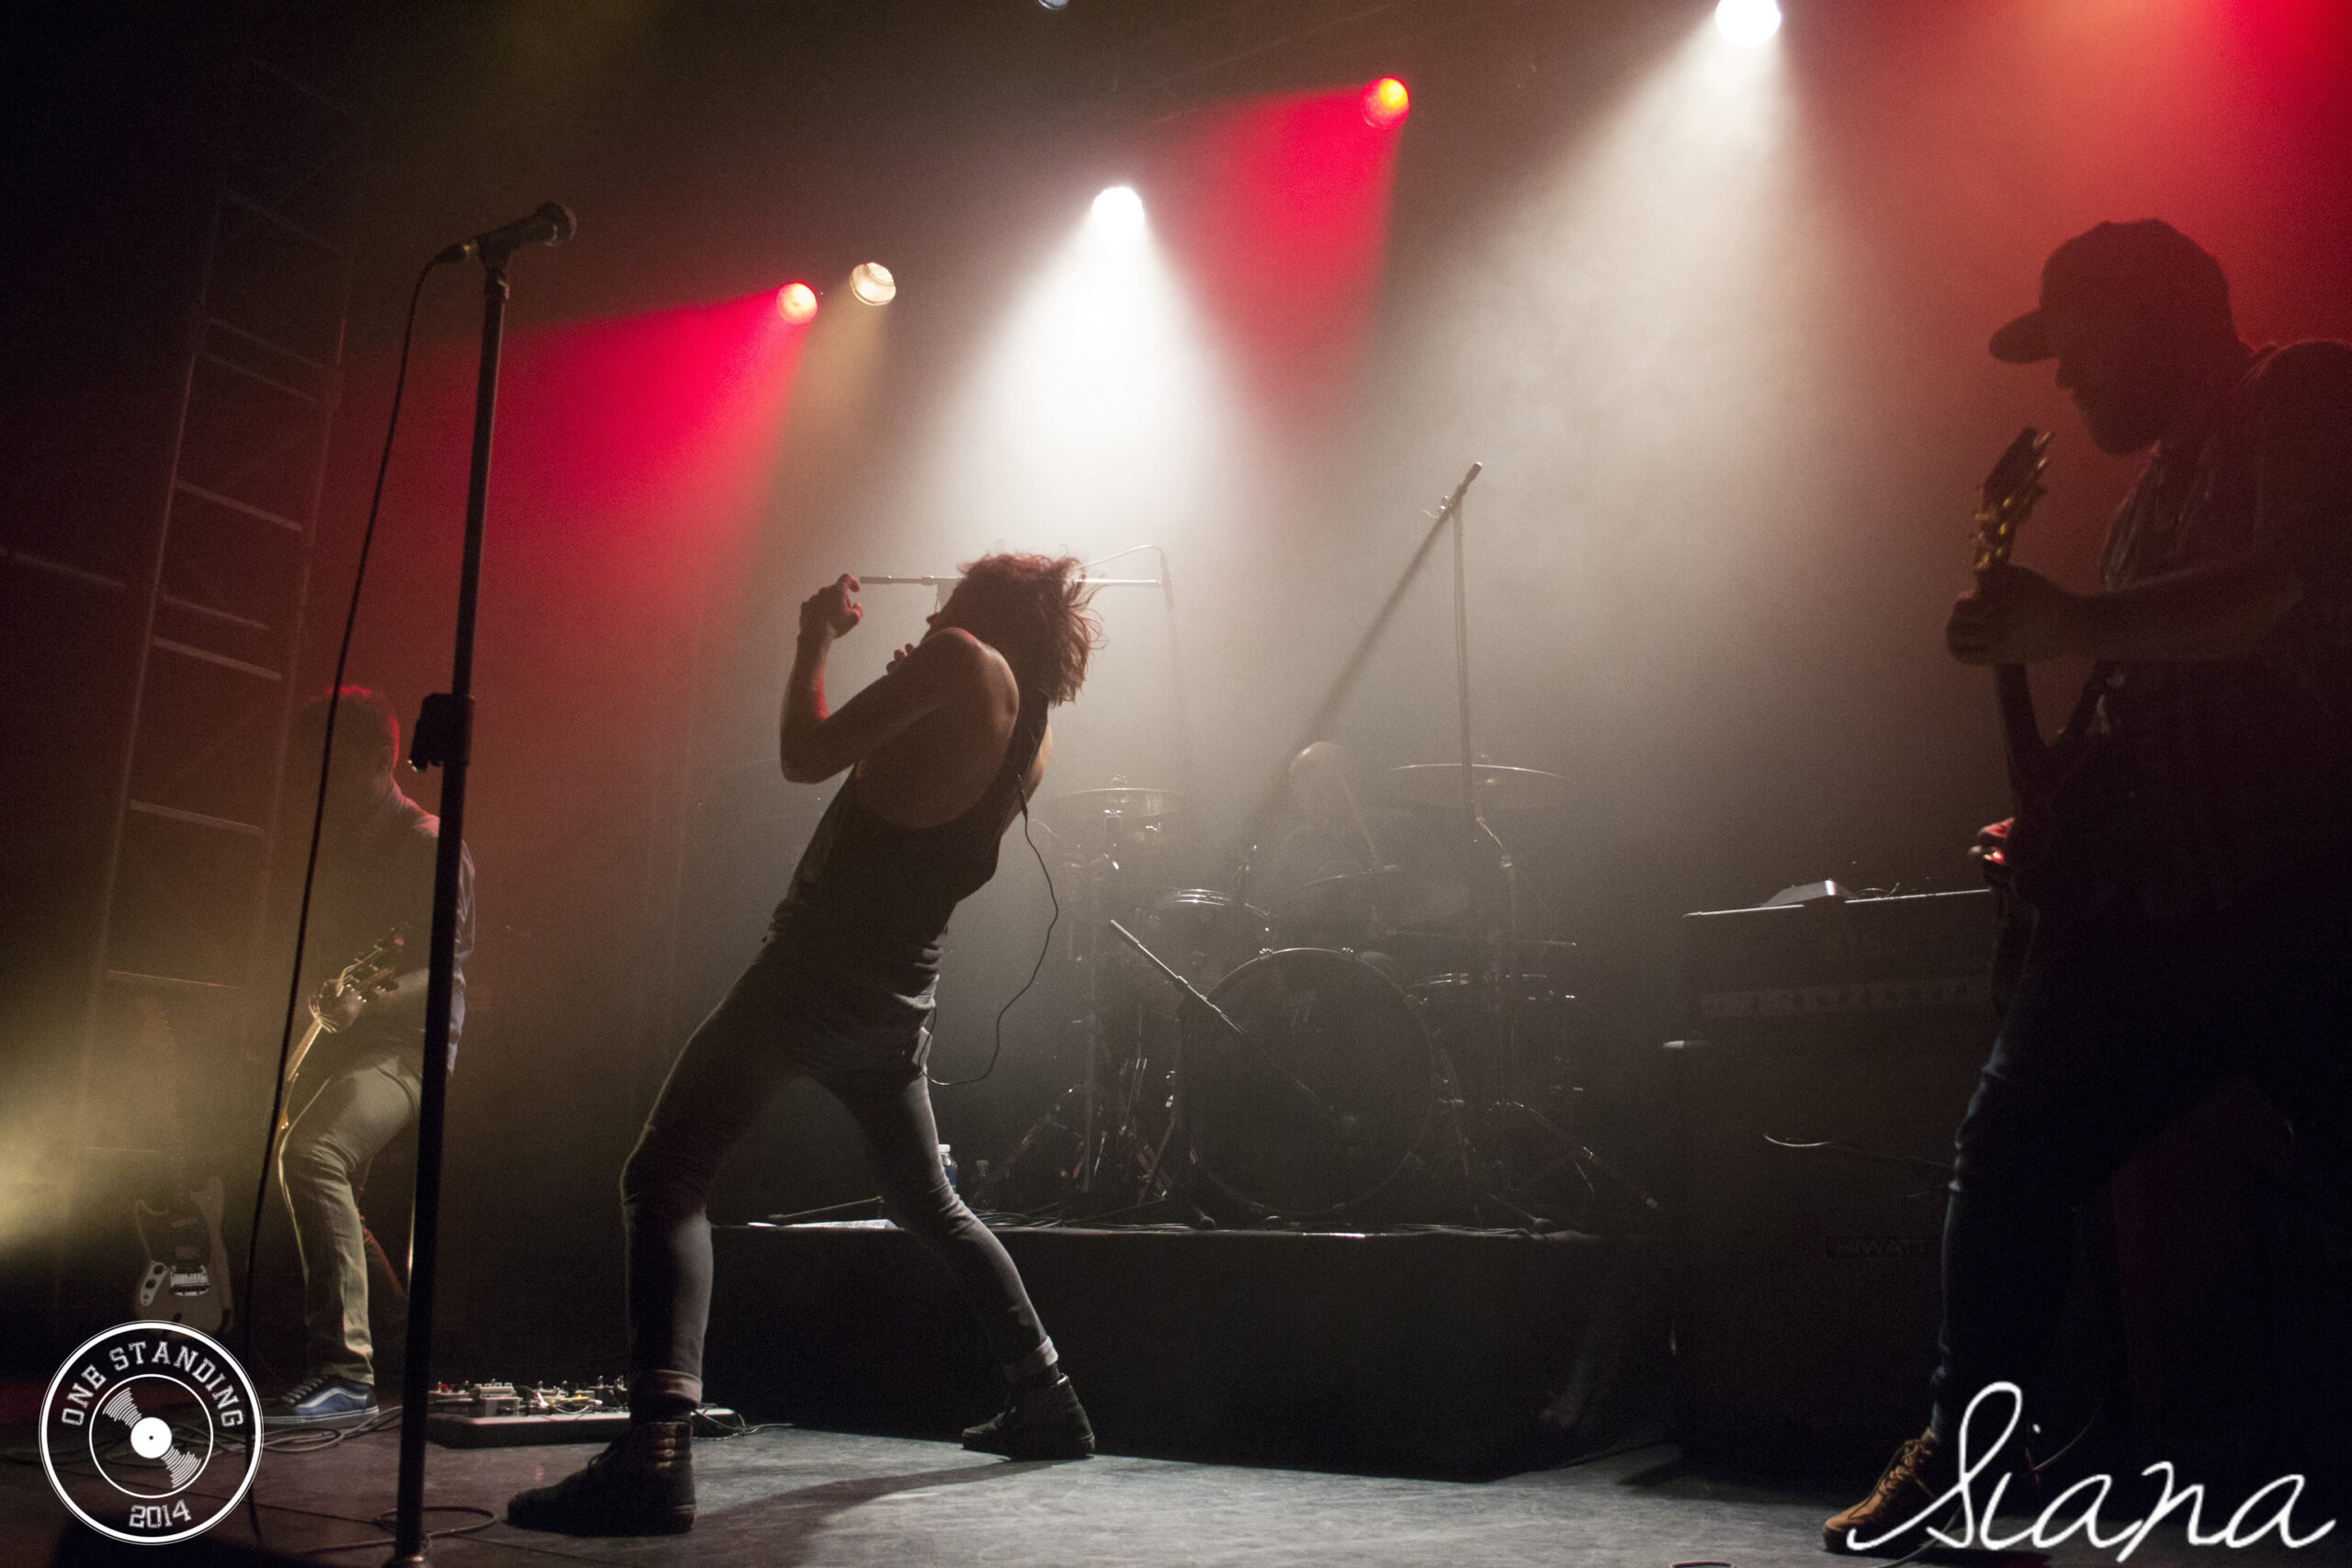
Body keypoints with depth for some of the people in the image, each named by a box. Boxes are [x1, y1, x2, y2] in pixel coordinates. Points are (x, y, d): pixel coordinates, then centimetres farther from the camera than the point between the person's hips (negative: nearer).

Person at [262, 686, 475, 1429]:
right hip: (334, 1042, 9)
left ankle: (343, 1373, -32)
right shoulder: (330, 843, 19)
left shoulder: (428, 845, -7)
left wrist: (368, 1002, -30)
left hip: (406, 1042, -9)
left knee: (311, 1152, -31)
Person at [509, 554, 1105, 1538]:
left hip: (819, 965, -8)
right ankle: (1048, 1404, 31)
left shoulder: (959, 661, -7)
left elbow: (808, 758, -9)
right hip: (900, 990, 8)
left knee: (664, 1178, -10)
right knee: (930, 1207, 25)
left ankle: (657, 1450, -25)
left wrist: (814, 645, 6)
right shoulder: (1033, 741, 15)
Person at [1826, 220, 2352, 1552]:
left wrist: (2073, 626, -29)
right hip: (2156, 904, 8)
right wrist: (2062, 828, 15)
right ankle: (1958, 1454, 20)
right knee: (2010, 1156, 8)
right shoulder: (2163, 482, 22)